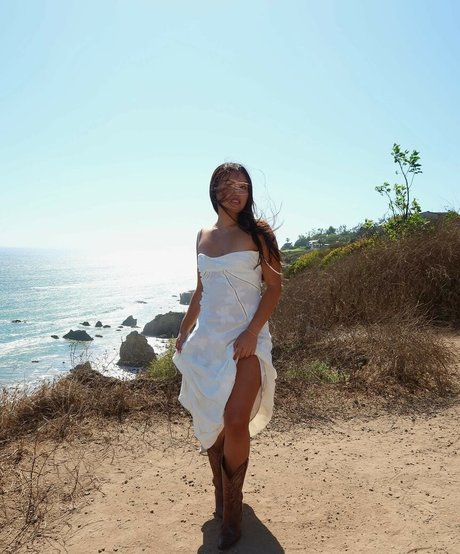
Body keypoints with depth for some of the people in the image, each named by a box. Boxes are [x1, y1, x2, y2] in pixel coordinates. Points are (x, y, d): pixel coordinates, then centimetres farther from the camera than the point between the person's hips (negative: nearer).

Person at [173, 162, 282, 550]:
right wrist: (184, 331, 15)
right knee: (210, 422, 10)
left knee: (235, 422, -13)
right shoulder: (203, 236, 10)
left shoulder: (258, 233, -3)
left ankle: (232, 507, 10)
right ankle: (220, 493, 31)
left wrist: (252, 332, -16)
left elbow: (274, 287, -6)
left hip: (246, 337, -4)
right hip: (207, 337, 5)